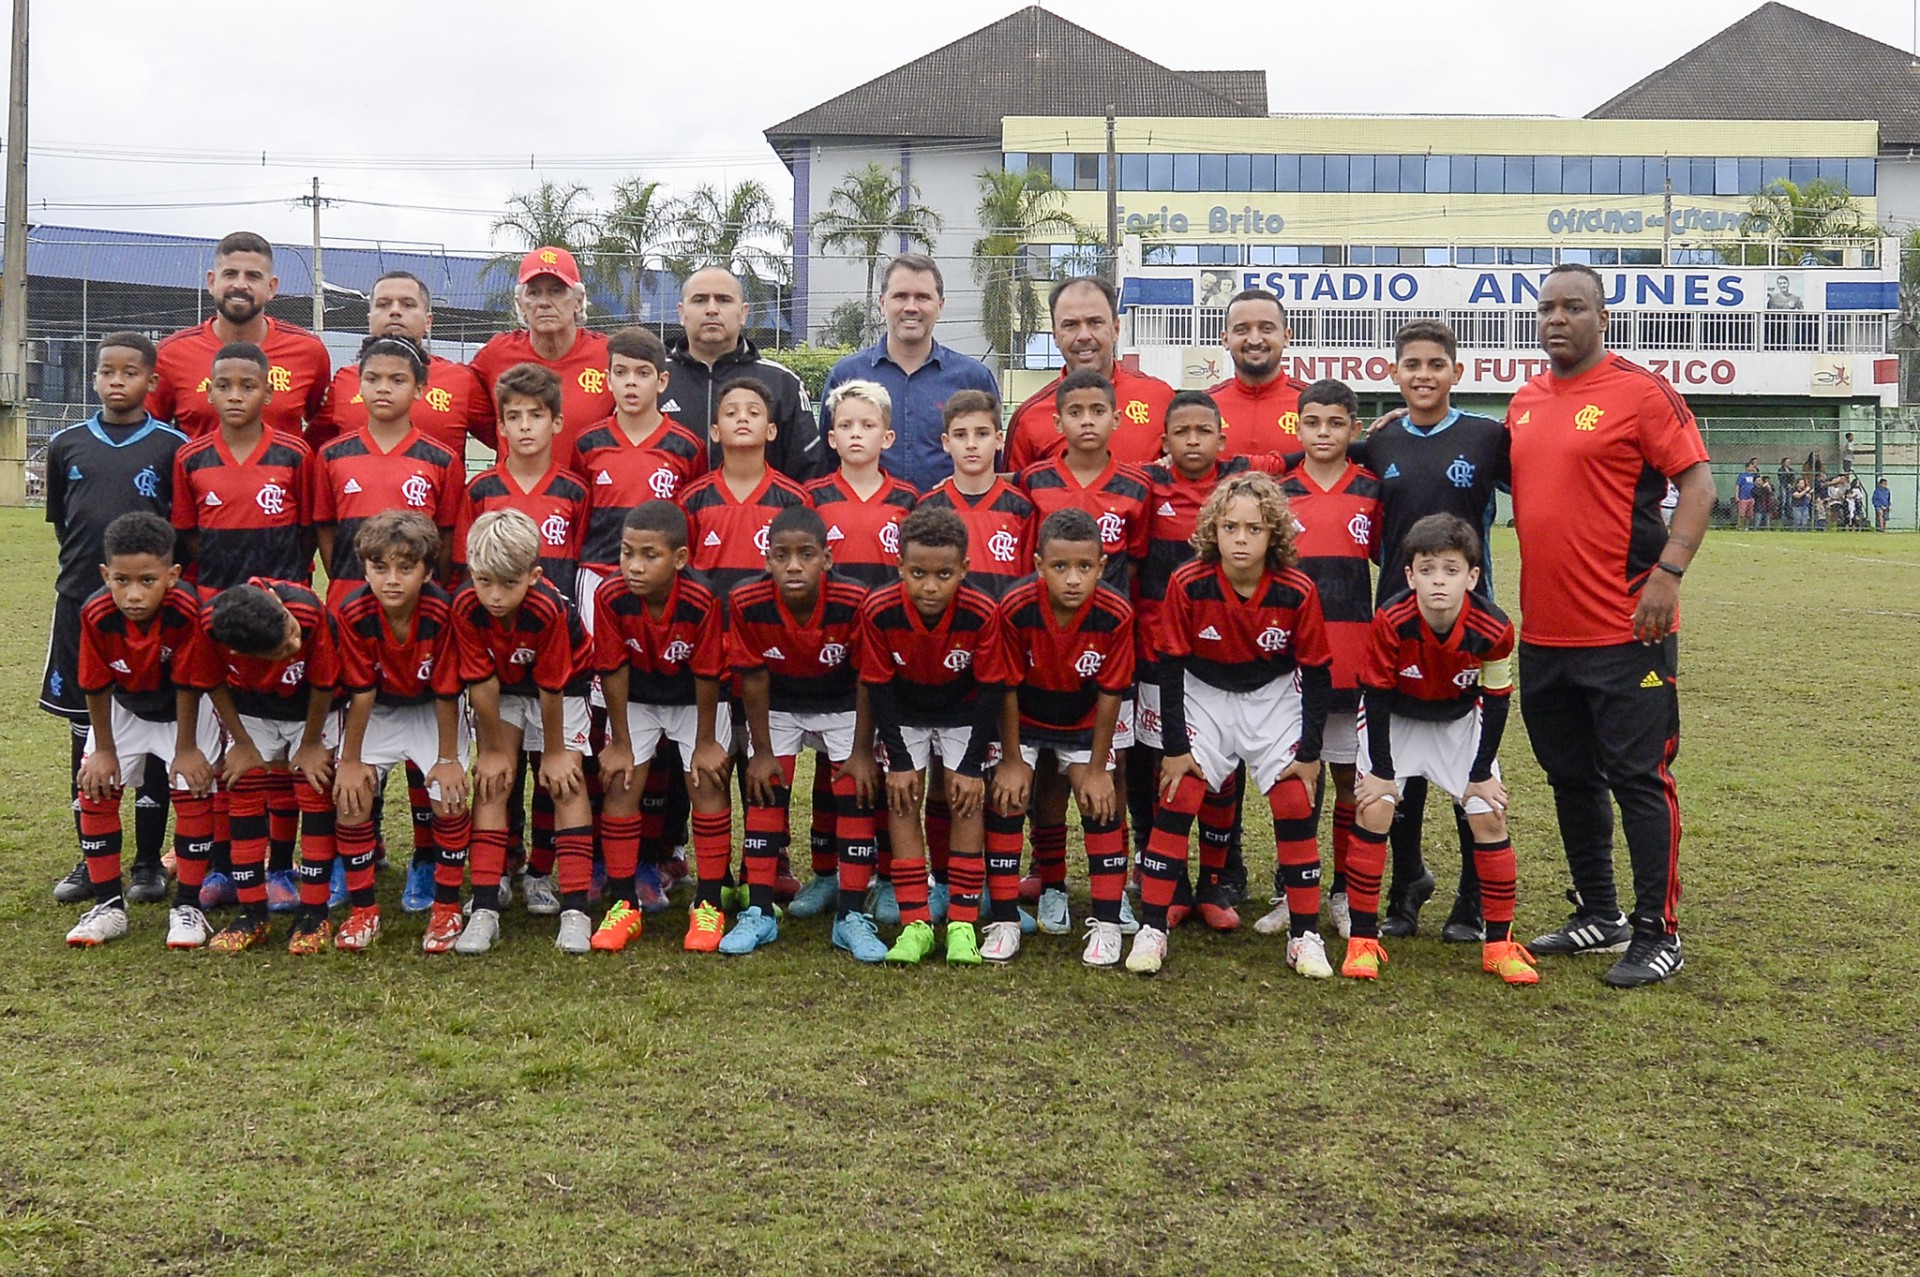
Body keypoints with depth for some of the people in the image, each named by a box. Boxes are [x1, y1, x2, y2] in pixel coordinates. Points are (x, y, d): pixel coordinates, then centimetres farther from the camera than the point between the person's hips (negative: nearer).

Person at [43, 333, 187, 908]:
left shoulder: (173, 446, -2)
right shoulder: (67, 445, 7)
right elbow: (60, 519, 17)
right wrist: (86, 565, 12)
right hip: (80, 602, 3)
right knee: (85, 730, 8)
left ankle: (149, 861, 13)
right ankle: (91, 858, 20)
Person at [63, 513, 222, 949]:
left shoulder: (187, 609, -36)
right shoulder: (96, 615, -29)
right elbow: (95, 687, -15)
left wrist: (186, 748, -16)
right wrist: (104, 750, -6)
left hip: (185, 708, -3)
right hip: (124, 708, 3)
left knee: (193, 790, -13)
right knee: (95, 789, -3)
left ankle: (188, 908, 0)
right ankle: (108, 906, 10)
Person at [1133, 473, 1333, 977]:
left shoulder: (1297, 591, -21)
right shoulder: (1188, 585, -22)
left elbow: (1317, 672, -8)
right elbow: (1170, 666, -12)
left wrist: (1310, 752, -7)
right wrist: (1175, 746, -11)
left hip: (1274, 698, 0)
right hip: (1203, 695, 0)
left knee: (1295, 803, -8)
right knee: (1176, 799, -10)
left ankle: (1305, 935, 5)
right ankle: (1151, 929, -3)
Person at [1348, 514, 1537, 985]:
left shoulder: (1493, 630, -28)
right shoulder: (1391, 622, -32)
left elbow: (1496, 700, -12)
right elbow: (1376, 695, -20)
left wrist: (1482, 773, -7)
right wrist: (1381, 770, -15)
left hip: (1460, 721, 2)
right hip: (1394, 718, -1)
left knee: (1489, 817, -5)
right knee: (1373, 811, -14)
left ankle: (1499, 944, 8)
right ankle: (1363, 941, -3)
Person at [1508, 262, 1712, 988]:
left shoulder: (1639, 391, -8)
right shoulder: (1525, 402, 12)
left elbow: (1697, 482, -9)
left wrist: (1668, 573, -18)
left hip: (1625, 630, -7)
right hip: (1543, 631, 7)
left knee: (1639, 778, -2)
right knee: (1571, 777, 15)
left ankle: (1657, 933, 8)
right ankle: (1598, 917, 28)